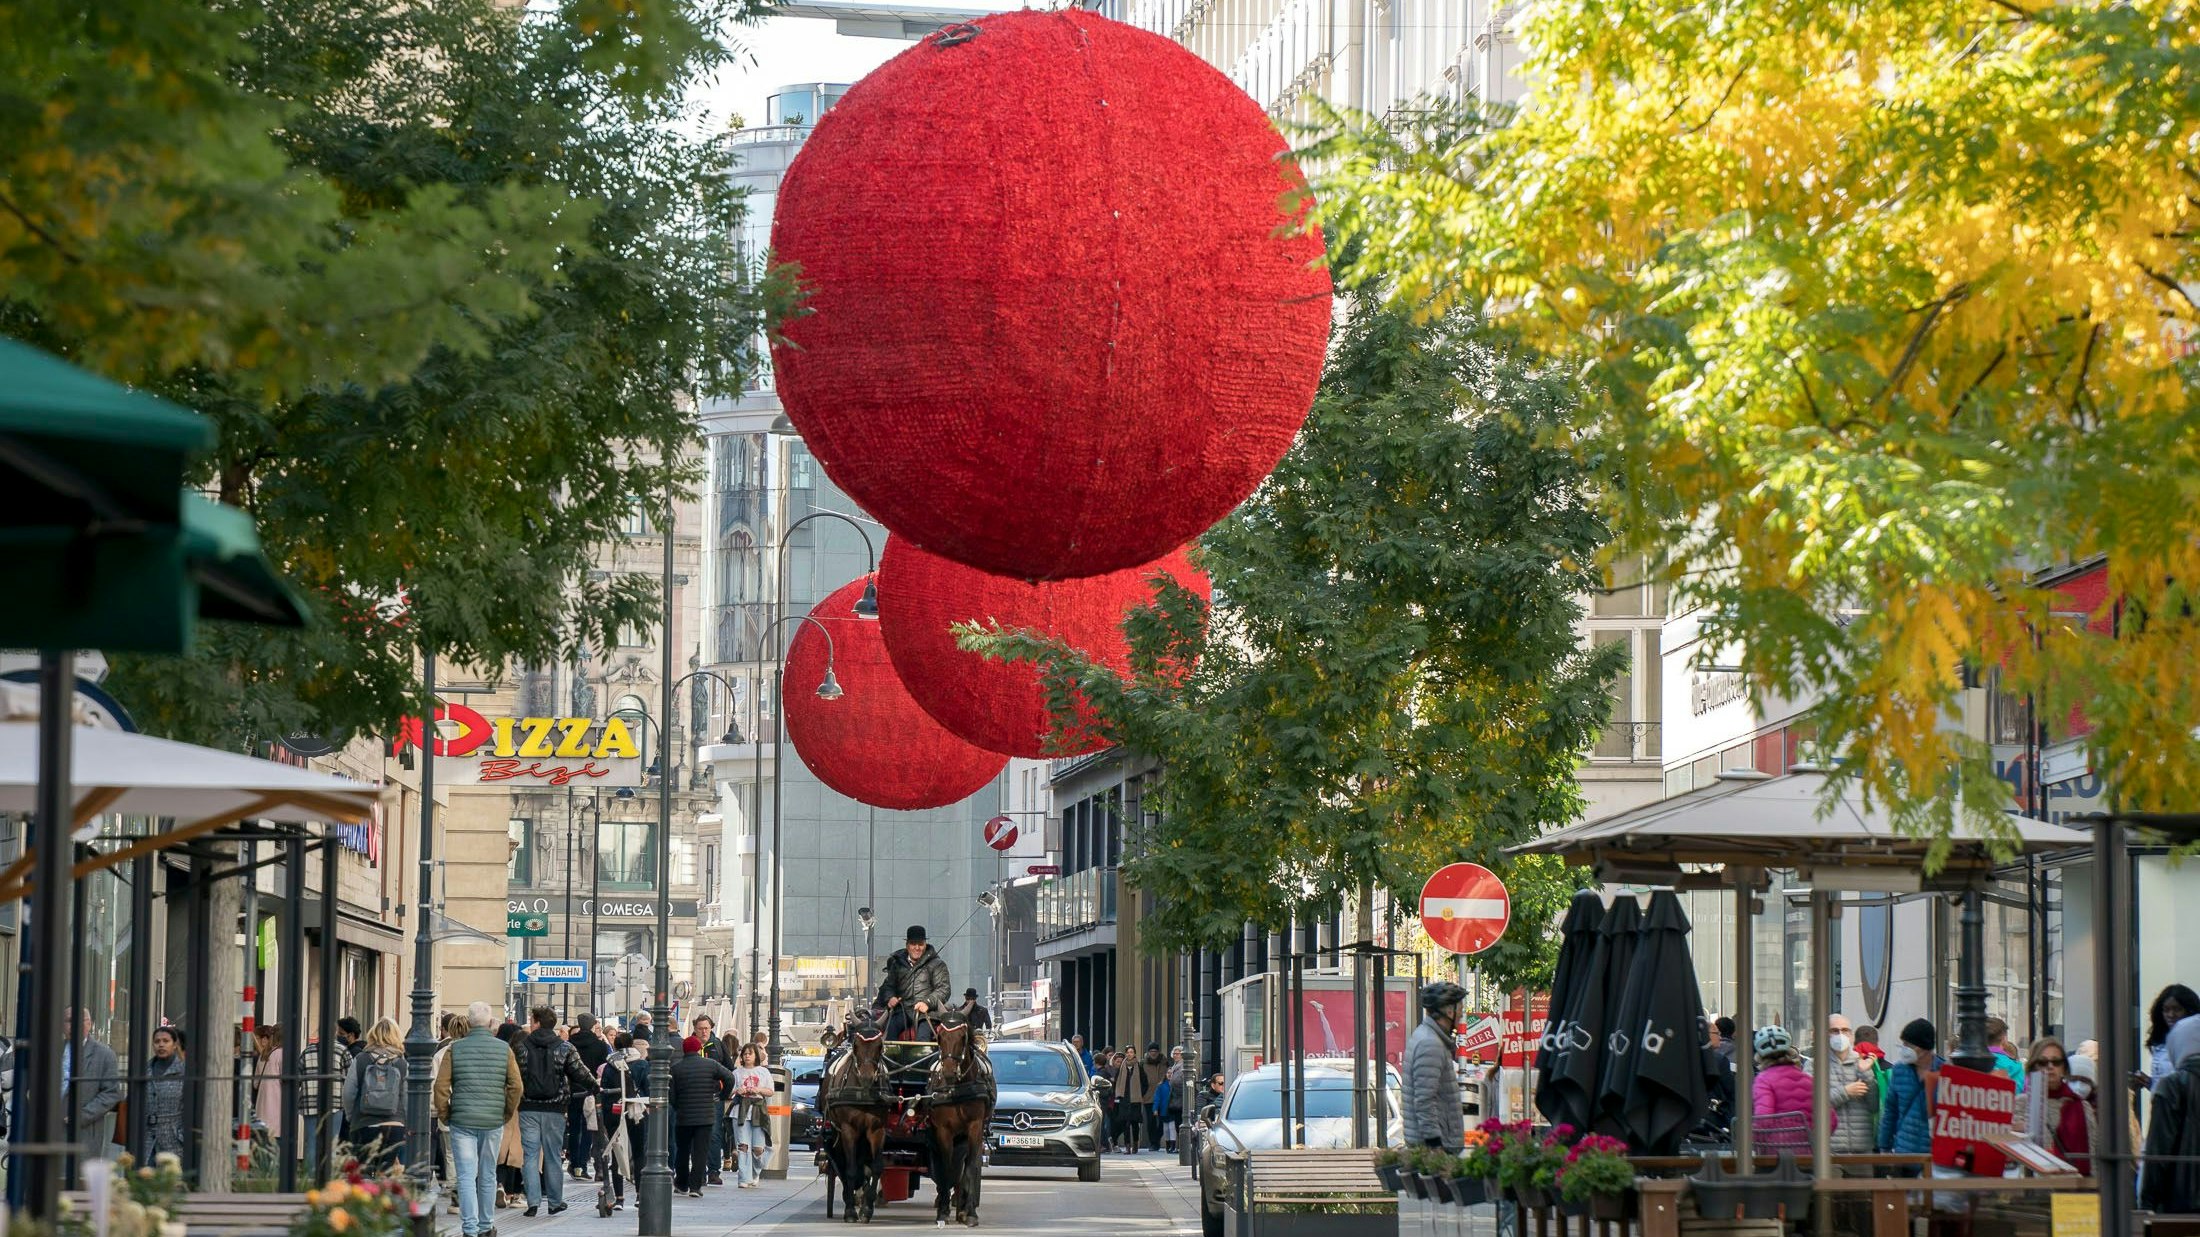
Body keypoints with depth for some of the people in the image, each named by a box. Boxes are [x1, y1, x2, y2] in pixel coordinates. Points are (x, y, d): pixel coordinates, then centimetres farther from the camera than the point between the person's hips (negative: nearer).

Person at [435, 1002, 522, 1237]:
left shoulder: (455, 1049, -4)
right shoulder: (504, 1049, 0)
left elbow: (441, 1085, -6)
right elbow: (516, 1085, -1)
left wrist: (444, 1113, 7)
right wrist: (508, 1113, 12)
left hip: (462, 1121, -2)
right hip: (493, 1121, 2)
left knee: (466, 1176, -2)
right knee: (488, 1176, 14)